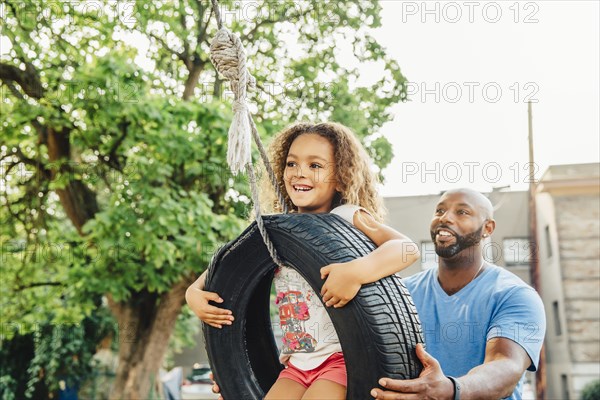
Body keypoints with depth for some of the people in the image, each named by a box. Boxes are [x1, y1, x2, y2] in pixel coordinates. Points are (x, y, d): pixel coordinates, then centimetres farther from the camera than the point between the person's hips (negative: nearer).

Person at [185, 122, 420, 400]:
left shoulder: (347, 218, -8)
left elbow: (408, 248, -22)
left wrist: (356, 271, -39)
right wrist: (194, 292, -1)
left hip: (342, 359, -5)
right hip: (296, 364, 5)